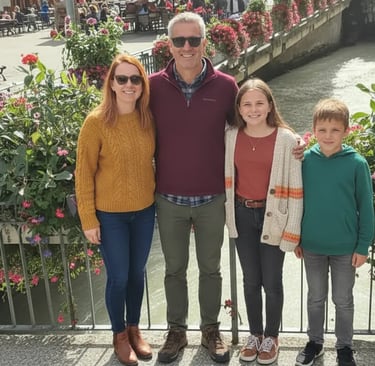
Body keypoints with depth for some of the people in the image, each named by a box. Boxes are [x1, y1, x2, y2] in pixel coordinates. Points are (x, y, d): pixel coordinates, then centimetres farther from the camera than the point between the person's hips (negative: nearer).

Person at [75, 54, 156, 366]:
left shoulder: (148, 119, -3)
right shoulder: (96, 122, -16)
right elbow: (84, 174, -12)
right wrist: (88, 219, -11)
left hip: (145, 210, 4)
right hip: (110, 215, -4)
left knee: (137, 273, 17)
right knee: (118, 277, 8)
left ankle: (134, 329, 38)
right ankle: (119, 335, 31)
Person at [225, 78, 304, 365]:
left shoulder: (286, 139, -12)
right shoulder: (231, 137, -2)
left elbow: (295, 187, -10)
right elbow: (228, 180, 7)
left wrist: (292, 229, -10)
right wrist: (230, 215, 5)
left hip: (273, 217, -3)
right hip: (243, 216, 3)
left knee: (272, 282, 9)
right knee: (251, 280, 15)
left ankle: (271, 336, 31)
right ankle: (255, 334, 34)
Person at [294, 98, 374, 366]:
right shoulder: (306, 160, -8)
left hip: (346, 248, -2)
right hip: (312, 246, 2)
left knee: (343, 300, 15)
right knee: (316, 298, 18)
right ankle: (315, 342, 38)